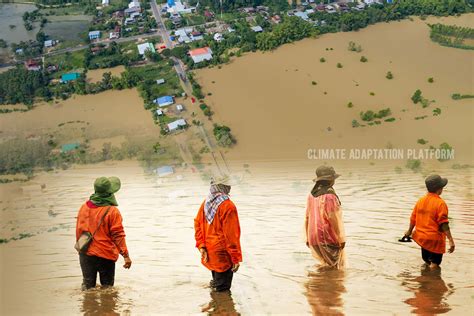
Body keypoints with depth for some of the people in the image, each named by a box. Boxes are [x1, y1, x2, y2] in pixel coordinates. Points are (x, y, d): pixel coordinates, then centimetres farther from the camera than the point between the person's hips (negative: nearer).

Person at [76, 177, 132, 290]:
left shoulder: (84, 207, 1)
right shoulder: (112, 211, -16)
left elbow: (78, 229, 11)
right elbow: (118, 236, -15)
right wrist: (126, 255, -10)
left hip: (85, 254, 5)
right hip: (105, 255, -4)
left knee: (87, 286, 13)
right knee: (107, 288, 8)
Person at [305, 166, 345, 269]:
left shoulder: (311, 195, 5)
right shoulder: (330, 196, -18)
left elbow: (307, 218, 10)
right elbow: (334, 220, -18)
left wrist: (308, 238, 19)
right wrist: (341, 240, -10)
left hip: (314, 238, 8)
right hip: (328, 239, -8)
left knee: (326, 264, 20)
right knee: (336, 267, 2)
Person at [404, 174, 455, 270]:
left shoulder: (420, 201, 2)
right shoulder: (440, 203, -16)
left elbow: (413, 218, 9)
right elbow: (443, 224, -22)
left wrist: (409, 231, 25)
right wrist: (451, 240, -21)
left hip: (421, 238, 7)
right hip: (435, 240, -7)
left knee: (426, 262, 23)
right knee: (434, 265, 1)